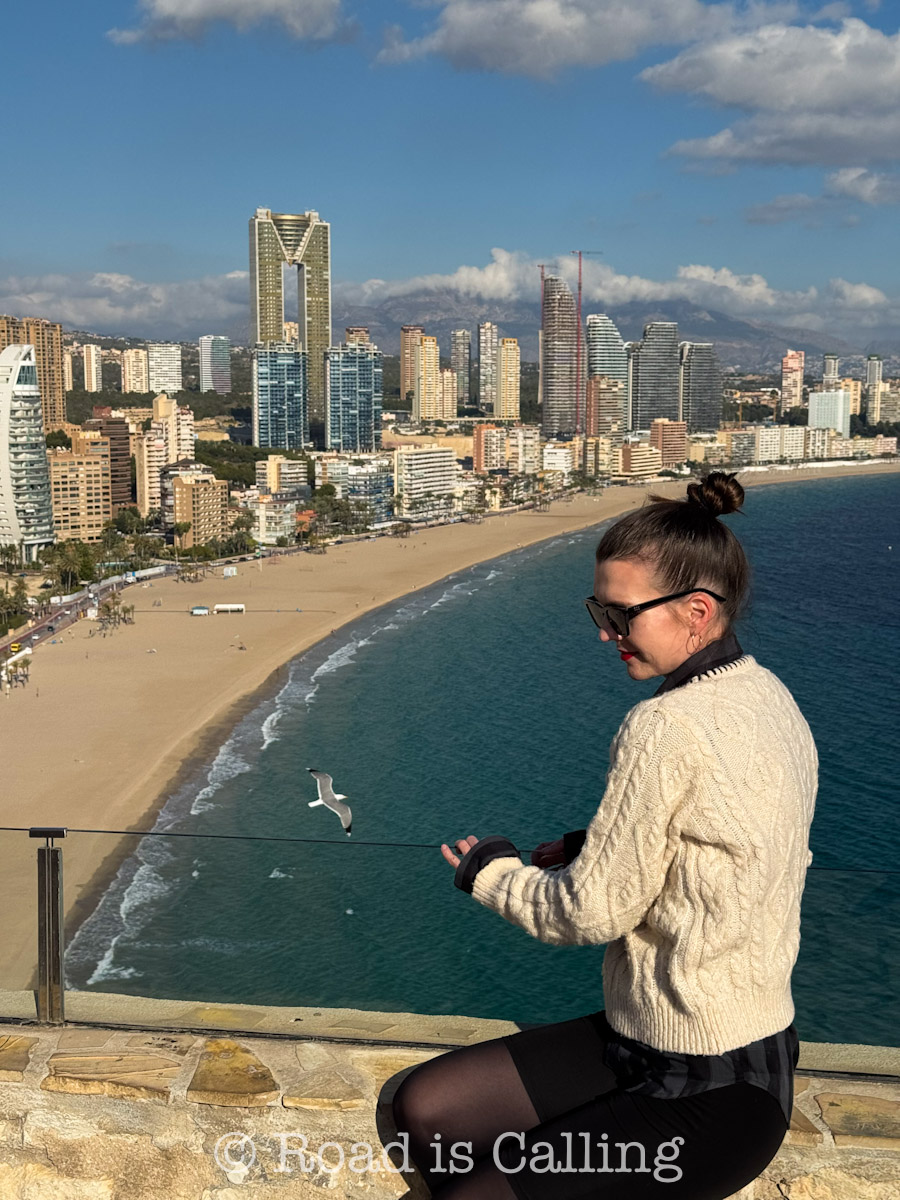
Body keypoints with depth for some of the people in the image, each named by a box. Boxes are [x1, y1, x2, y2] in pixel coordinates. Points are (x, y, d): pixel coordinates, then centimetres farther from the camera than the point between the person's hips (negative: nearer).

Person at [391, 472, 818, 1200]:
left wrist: (490, 871, 2)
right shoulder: (763, 693, 3)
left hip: (710, 1095, -10)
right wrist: (590, 853, 6)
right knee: (424, 1110, 8)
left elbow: (593, 914, -16)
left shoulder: (666, 730, -26)